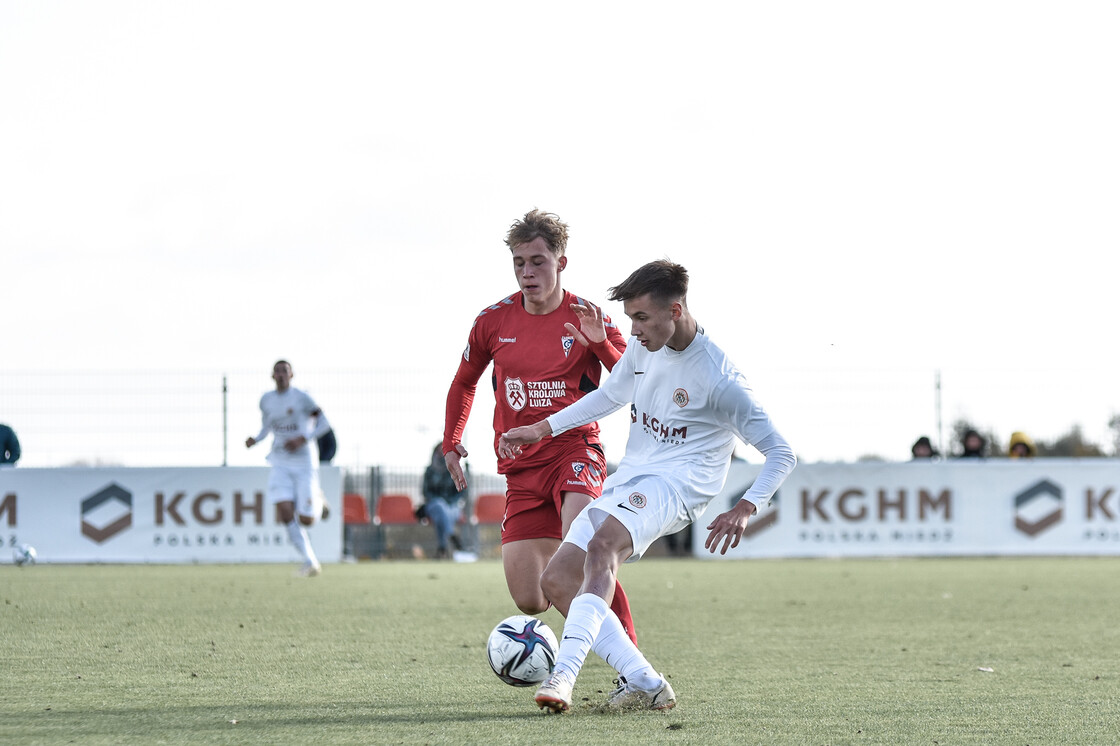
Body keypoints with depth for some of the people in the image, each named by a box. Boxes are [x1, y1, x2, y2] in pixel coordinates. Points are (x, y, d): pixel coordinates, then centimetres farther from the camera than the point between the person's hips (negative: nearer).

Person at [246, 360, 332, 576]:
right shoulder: (266, 400, 6)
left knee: (306, 520, -4)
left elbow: (324, 423, -6)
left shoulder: (302, 398, -8)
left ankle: (317, 500, 34)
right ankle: (310, 561, -7)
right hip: (280, 465, 3)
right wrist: (255, 440, 1)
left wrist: (302, 439, -19)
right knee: (286, 514, -17)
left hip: (303, 464, -3)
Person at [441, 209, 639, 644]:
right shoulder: (493, 321, 5)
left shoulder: (588, 319, -3)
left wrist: (602, 344, -25)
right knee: (529, 603, -3)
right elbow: (464, 384, 23)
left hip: (575, 449, -4)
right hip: (521, 467, 4)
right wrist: (451, 442, 18)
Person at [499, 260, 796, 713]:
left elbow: (780, 453, -10)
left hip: (675, 484, -9)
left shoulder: (718, 380, -15)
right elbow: (611, 395, 28)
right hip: (626, 482, 9)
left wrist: (744, 509, -24)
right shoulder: (643, 348, 7)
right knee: (557, 582, -5)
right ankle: (646, 685, -10)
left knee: (602, 545, -37)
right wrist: (542, 429, 23)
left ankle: (565, 675, -50)